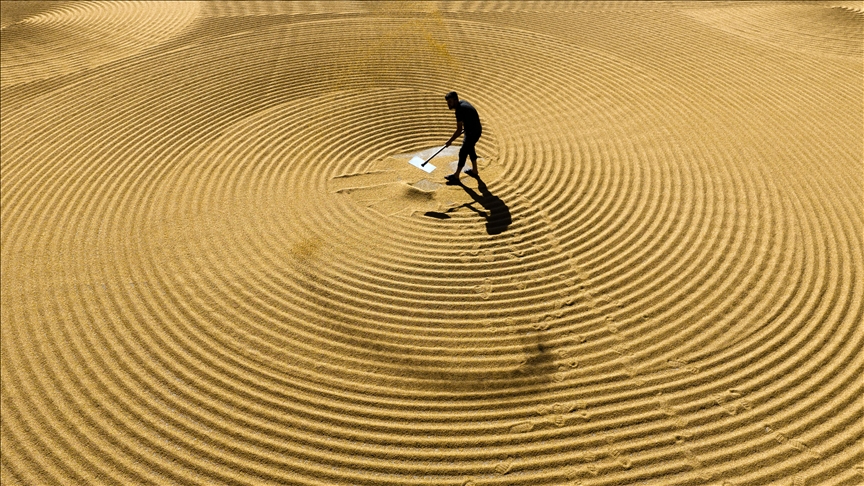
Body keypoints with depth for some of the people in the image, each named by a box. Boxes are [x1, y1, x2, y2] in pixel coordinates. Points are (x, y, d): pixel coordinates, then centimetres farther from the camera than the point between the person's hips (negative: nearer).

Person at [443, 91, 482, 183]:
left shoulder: (460, 110, -29)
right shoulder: (462, 102, -1)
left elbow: (459, 131, -28)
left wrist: (450, 141, -20)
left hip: (473, 133, -10)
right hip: (475, 129, 10)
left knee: (463, 153, -3)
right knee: (470, 149, 24)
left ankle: (456, 176, 7)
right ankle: (474, 171, 39)